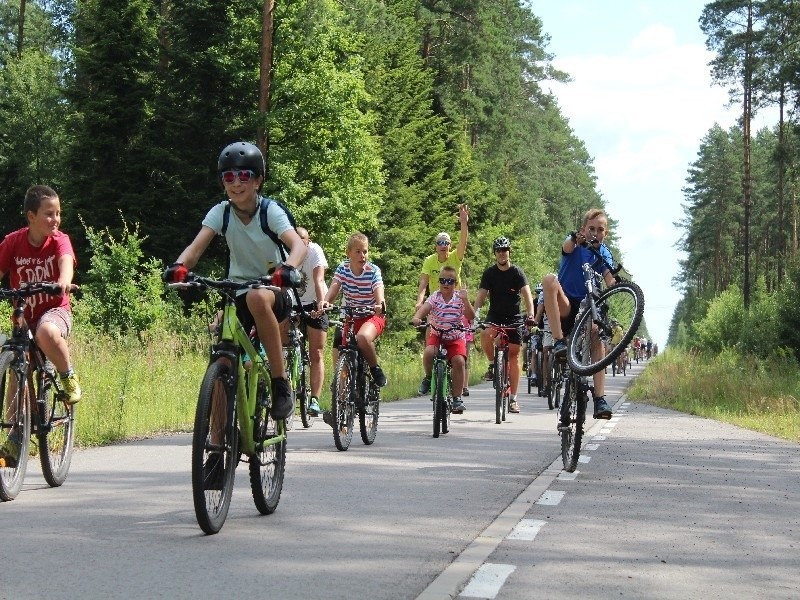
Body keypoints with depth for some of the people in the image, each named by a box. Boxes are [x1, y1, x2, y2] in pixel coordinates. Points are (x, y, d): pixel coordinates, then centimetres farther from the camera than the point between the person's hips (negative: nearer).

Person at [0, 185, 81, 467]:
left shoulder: (60, 240, -9)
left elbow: (66, 261, -29)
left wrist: (64, 282, -52)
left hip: (55, 310, -3)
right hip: (24, 317, 3)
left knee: (47, 332, -38)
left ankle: (69, 377, -11)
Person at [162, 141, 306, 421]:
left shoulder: (270, 211, -12)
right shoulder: (220, 212, -4)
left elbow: (298, 245, -28)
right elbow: (197, 246, -17)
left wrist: (288, 268, -50)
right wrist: (179, 265, -40)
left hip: (274, 291, -3)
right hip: (236, 291, 3)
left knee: (257, 298, -39)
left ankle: (281, 384, -28)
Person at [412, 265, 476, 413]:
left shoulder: (459, 298, -4)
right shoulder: (435, 297, -4)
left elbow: (471, 317, -15)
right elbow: (424, 308, -23)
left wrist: (465, 300, -30)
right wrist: (416, 317, -45)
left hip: (456, 337, 0)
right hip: (437, 335, 0)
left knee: (459, 361, -23)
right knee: (428, 353, -30)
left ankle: (457, 397, -12)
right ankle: (428, 377, 1)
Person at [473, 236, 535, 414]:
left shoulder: (517, 272, -7)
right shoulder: (489, 273, -2)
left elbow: (527, 294, -19)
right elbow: (481, 295, -9)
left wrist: (531, 314, -36)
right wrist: (474, 312, -27)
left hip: (513, 317, -1)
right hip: (494, 316, 1)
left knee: (514, 355, -2)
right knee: (486, 334, -33)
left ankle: (513, 398, 4)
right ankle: (493, 364, -5)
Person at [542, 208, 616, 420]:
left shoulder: (604, 254, 9)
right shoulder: (575, 244, -1)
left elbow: (609, 279, -10)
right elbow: (567, 247, -29)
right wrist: (575, 239, -54)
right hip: (564, 305, -3)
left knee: (596, 340, -25)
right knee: (549, 279, -32)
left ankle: (600, 399, -27)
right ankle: (559, 342, -36)